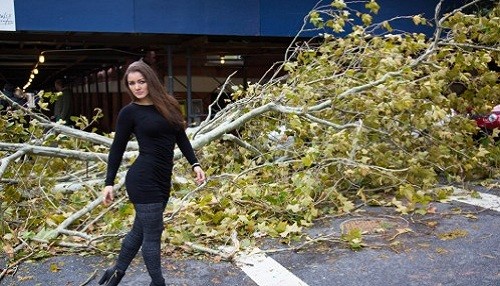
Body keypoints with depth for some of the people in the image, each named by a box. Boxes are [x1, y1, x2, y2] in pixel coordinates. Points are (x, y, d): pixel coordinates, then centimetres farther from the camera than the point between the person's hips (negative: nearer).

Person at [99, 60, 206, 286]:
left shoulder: (168, 105, 9)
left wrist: (195, 164, 5)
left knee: (140, 230, 19)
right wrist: (109, 183, -4)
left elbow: (181, 137, 13)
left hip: (162, 180, 6)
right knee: (152, 235, 2)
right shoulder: (129, 112, -5)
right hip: (143, 180, -6)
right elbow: (117, 148, -2)